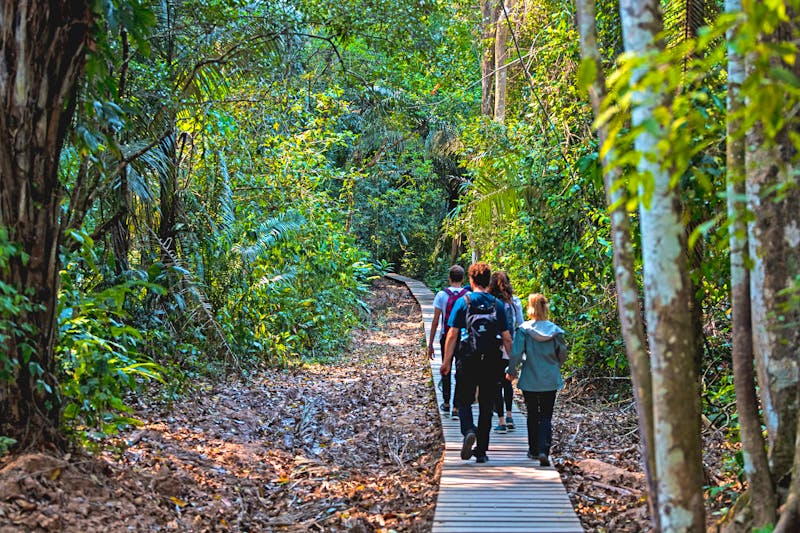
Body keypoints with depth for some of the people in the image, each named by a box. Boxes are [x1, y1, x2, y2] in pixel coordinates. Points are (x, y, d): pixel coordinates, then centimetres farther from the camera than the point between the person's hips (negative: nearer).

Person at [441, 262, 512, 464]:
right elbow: (507, 338, 4)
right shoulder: (498, 305, 5)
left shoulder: (463, 302, -2)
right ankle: (481, 451, 11)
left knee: (464, 401, 9)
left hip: (467, 360, -2)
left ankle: (469, 431, -20)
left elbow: (452, 334, -5)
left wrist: (446, 361, 1)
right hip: (491, 363, 2)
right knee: (486, 406, 9)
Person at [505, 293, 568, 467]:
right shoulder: (554, 330, -4)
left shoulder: (524, 329, -9)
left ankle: (534, 450, 25)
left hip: (530, 381, -1)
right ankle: (544, 451, -14)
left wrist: (511, 371, 6)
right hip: (550, 381, 1)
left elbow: (516, 353, -10)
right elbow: (563, 355, 4)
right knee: (546, 417, 3)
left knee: (533, 416, 15)